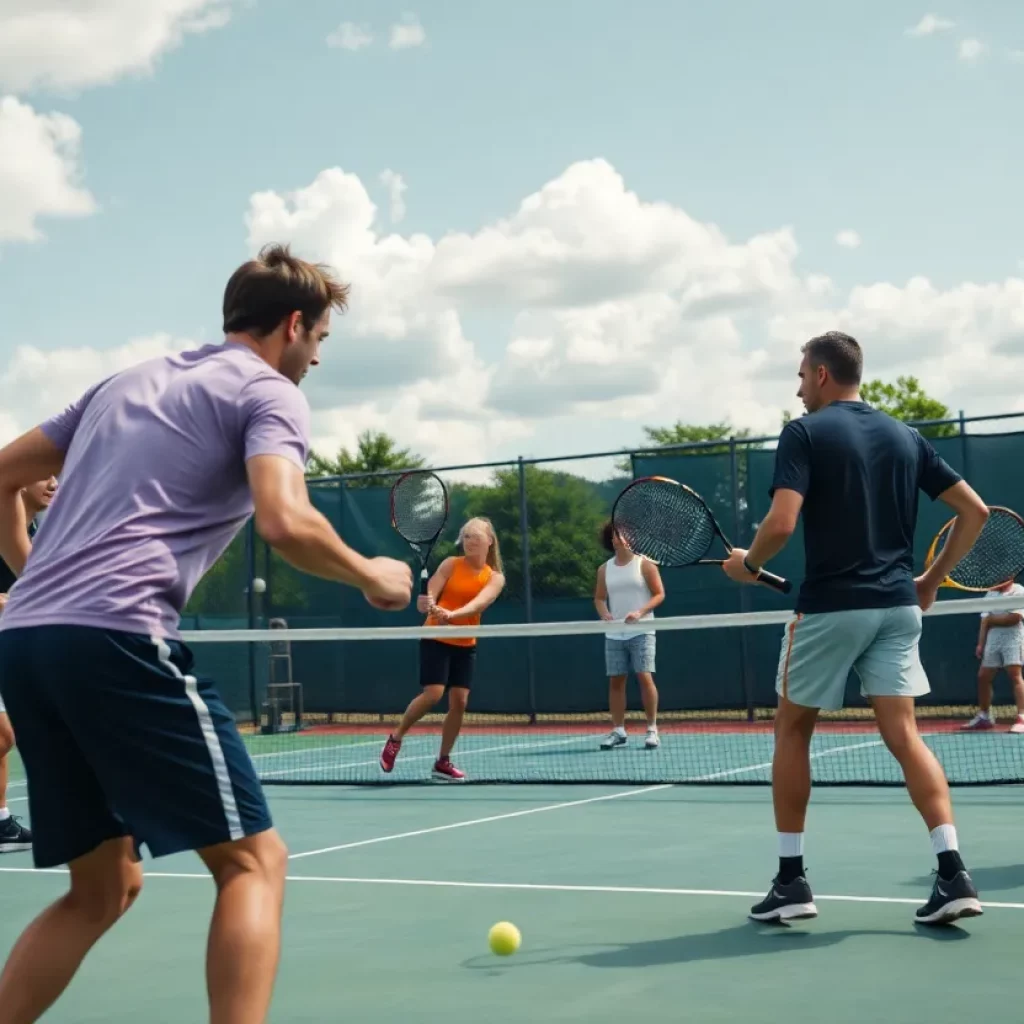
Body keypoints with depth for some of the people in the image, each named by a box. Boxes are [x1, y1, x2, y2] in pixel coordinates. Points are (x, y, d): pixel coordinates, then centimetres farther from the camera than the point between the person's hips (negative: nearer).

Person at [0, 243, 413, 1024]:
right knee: (253, 861, 0)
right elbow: (285, 523, -14)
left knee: (105, 887, 18)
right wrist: (371, 577, 2)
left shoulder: (128, 381, 26)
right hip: (117, 639, -8)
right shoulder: (269, 393, 4)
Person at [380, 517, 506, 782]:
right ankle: (395, 739, 3)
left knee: (459, 701, -3)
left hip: (465, 644, 3)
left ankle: (442, 762, 10)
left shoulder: (495, 578, -2)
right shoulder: (451, 564, -6)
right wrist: (426, 604, -38)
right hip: (436, 639, -3)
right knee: (433, 693, -18)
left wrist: (451, 615, -40)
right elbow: (427, 598, -12)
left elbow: (479, 603, -22)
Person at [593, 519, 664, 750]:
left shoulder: (644, 564, -1)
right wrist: (605, 615, -6)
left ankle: (652, 729, -3)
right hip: (614, 634, 4)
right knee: (615, 680, 2)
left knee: (644, 677, -11)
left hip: (641, 631, -4)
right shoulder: (604, 569, 11)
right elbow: (599, 598, 15)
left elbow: (659, 594, -3)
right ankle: (618, 731, 7)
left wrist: (640, 612, -17)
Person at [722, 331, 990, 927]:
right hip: (896, 606, 5)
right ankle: (953, 873, -11)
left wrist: (748, 564, 1)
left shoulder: (805, 433, -5)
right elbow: (975, 511, 11)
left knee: (793, 728, 11)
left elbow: (782, 524, -18)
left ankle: (792, 880, 12)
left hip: (831, 606, -4)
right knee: (904, 733, 3)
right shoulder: (905, 436, 12)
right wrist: (932, 580, 17)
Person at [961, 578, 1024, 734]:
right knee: (983, 677, 6)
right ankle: (984, 716, 21)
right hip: (993, 640, 6)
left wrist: (993, 619, -3)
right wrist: (980, 644, 4)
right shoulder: (990, 594, 13)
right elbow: (985, 622, 11)